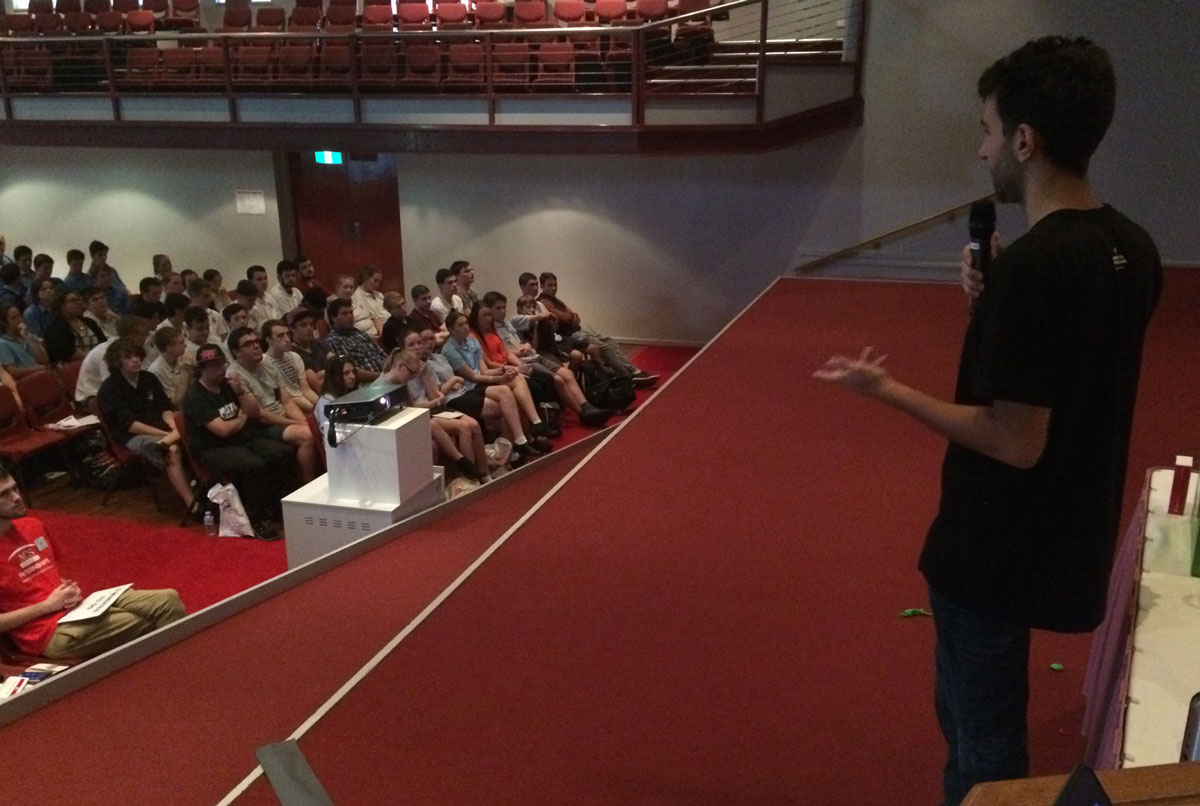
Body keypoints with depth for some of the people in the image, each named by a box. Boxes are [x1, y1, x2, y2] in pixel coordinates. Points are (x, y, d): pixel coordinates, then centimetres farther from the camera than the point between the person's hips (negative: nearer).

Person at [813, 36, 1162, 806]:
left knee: (983, 731, 11)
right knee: (977, 710, 27)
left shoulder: (1030, 265, -26)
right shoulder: (1132, 248, 1)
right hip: (1070, 536, 9)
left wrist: (888, 390, -17)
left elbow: (1016, 441, -26)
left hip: (1001, 547, -9)